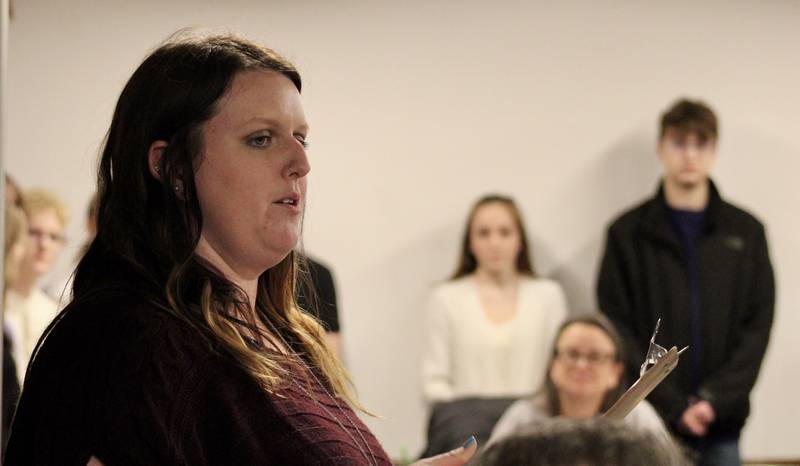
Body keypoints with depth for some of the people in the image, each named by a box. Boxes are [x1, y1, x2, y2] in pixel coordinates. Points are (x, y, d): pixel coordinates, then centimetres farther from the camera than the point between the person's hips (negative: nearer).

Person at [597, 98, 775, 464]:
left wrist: (715, 399, -8)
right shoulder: (628, 233, 2)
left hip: (721, 421, 2)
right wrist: (674, 405, -10)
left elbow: (758, 326, 4)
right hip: (650, 421, -1)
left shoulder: (745, 232, 7)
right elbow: (618, 330, -2)